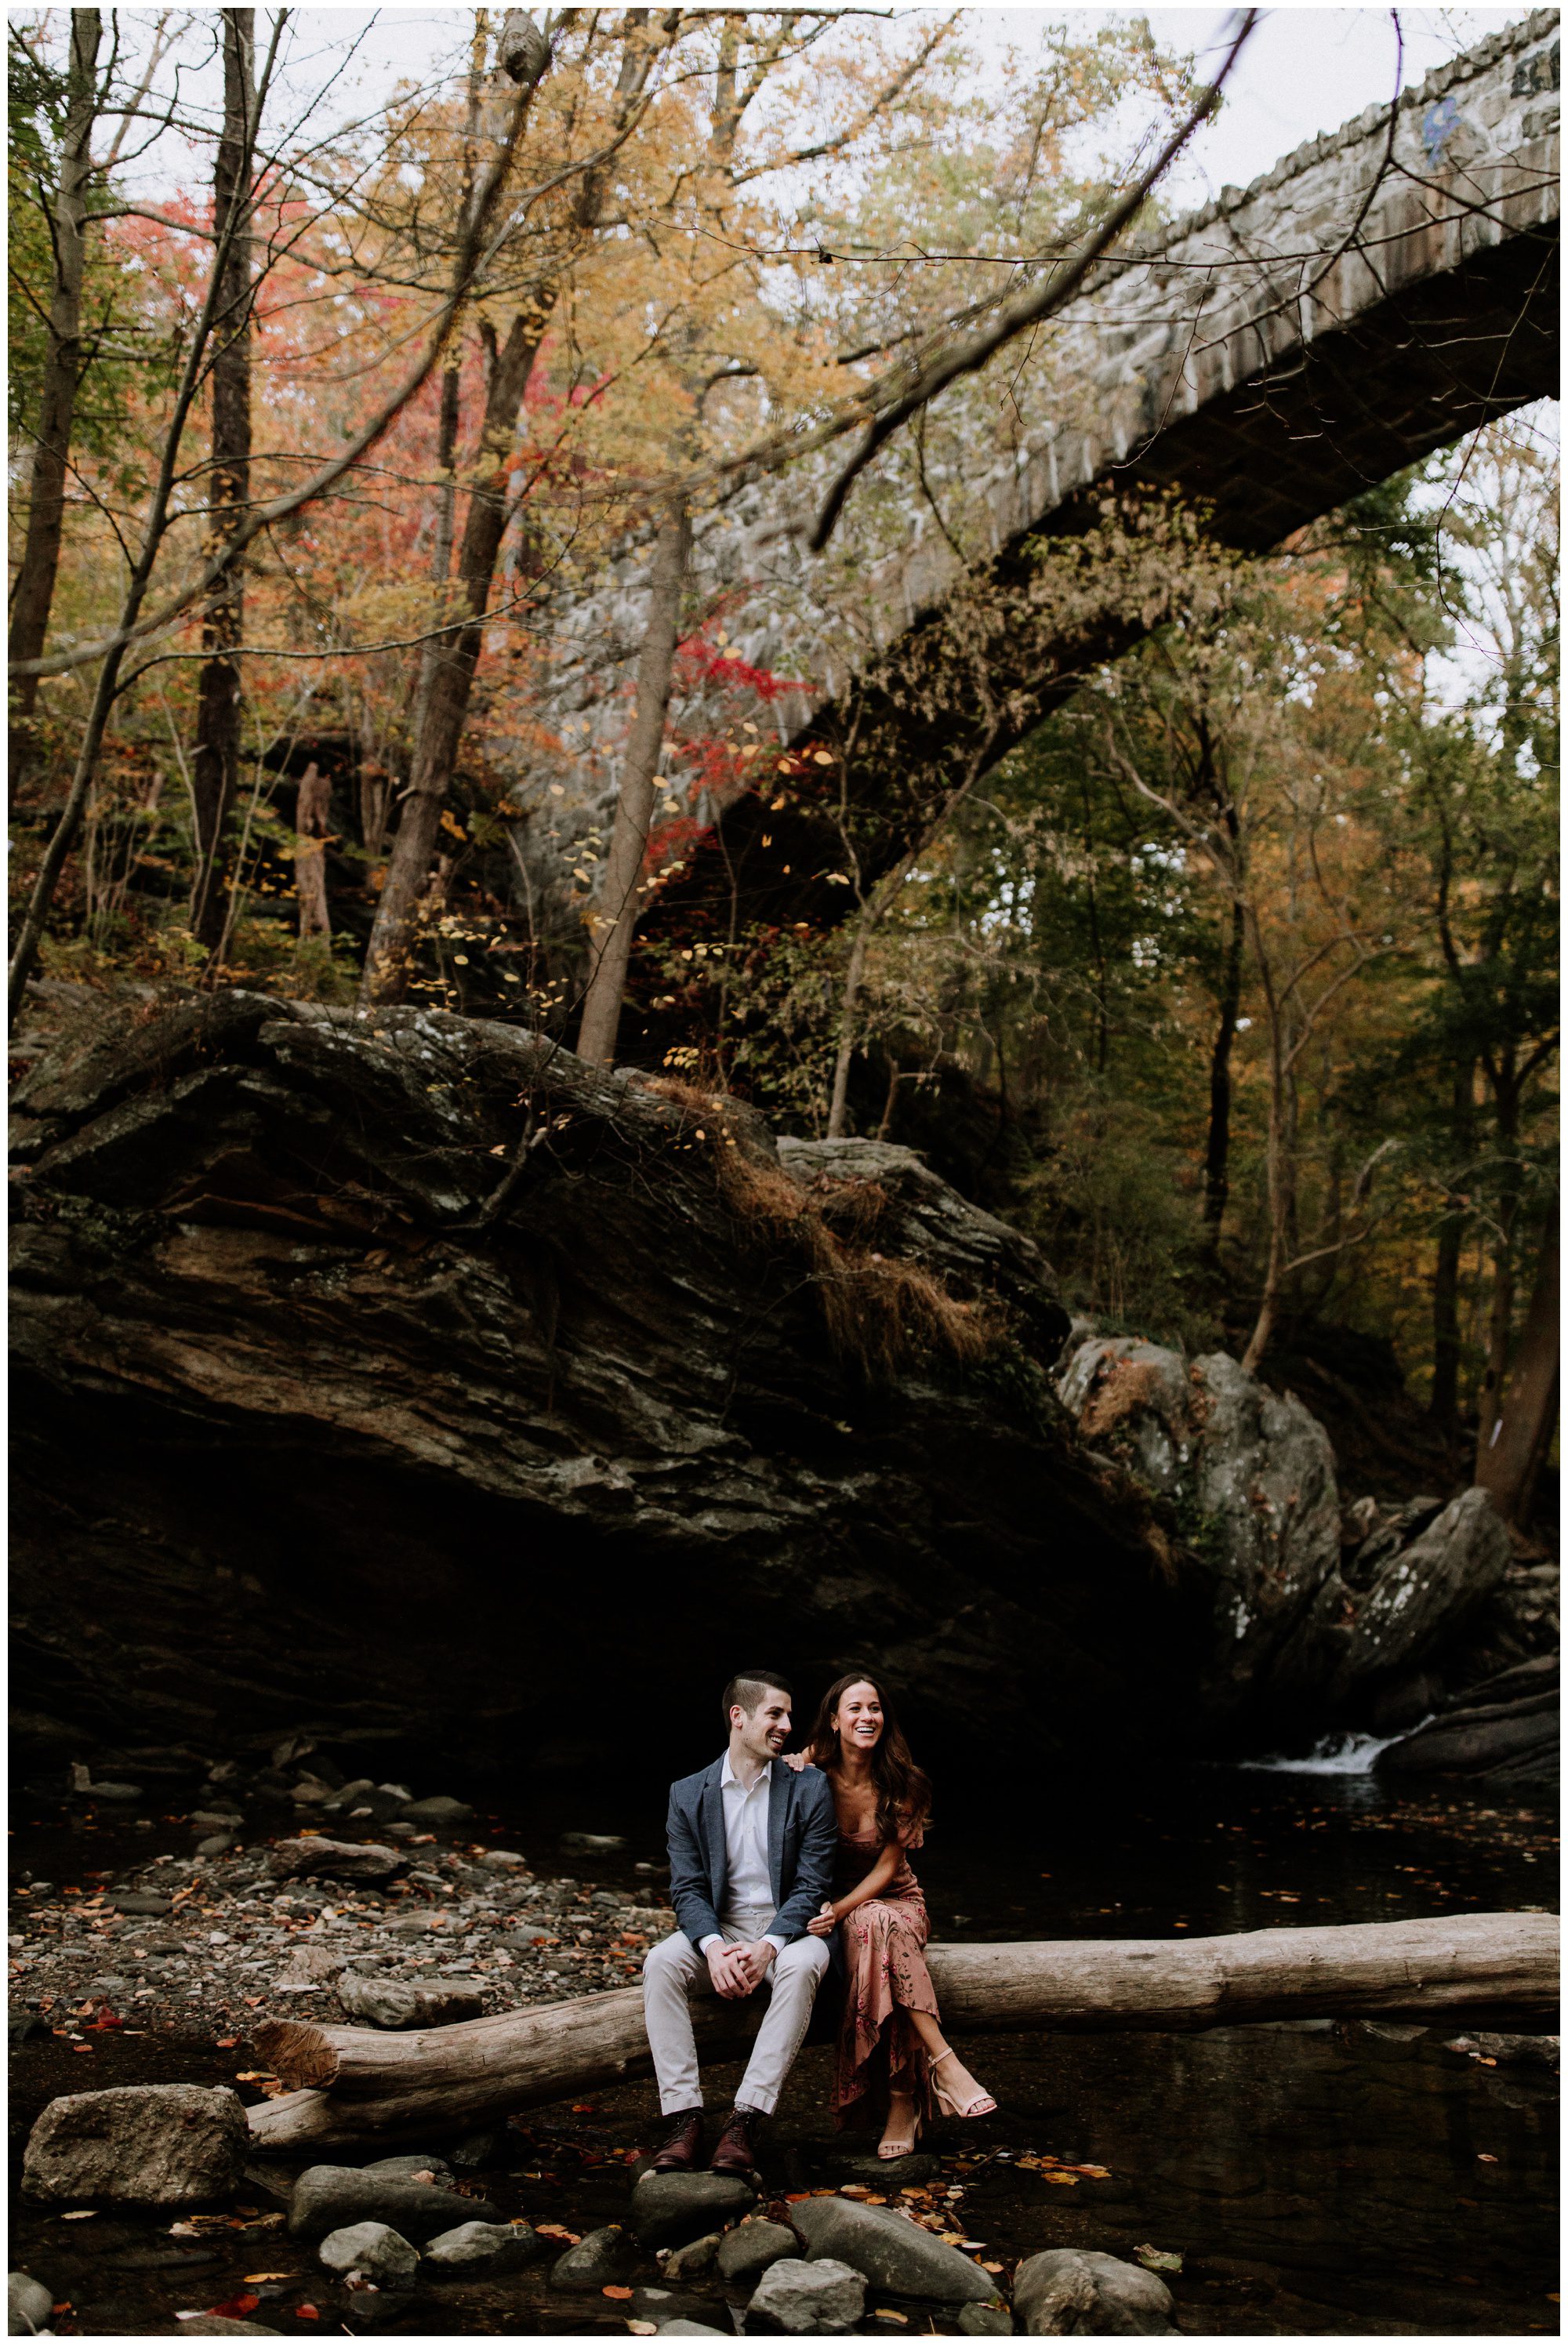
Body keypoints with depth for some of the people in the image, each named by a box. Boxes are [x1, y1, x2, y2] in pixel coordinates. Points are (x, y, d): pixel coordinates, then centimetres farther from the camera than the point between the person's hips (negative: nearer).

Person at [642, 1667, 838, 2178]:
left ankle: (744, 2121, -37)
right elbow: (687, 1888, -2)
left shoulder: (809, 1789, 0)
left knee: (800, 1967, -36)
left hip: (790, 1927, -2)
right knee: (661, 1962, -28)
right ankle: (684, 2117, -29)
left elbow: (812, 1886, -6)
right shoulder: (688, 1795, 4)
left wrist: (768, 1947, -23)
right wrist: (714, 1947, -23)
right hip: (718, 1929, 2)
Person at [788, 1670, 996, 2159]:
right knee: (877, 1928, -37)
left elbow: (887, 1868, -9)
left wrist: (841, 1910, -24)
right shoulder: (811, 1774, -9)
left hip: (896, 1901, 1)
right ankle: (943, 2061, -38)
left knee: (874, 1927, -37)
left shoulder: (903, 1784, -9)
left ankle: (901, 2100, -33)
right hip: (835, 1904, 0)